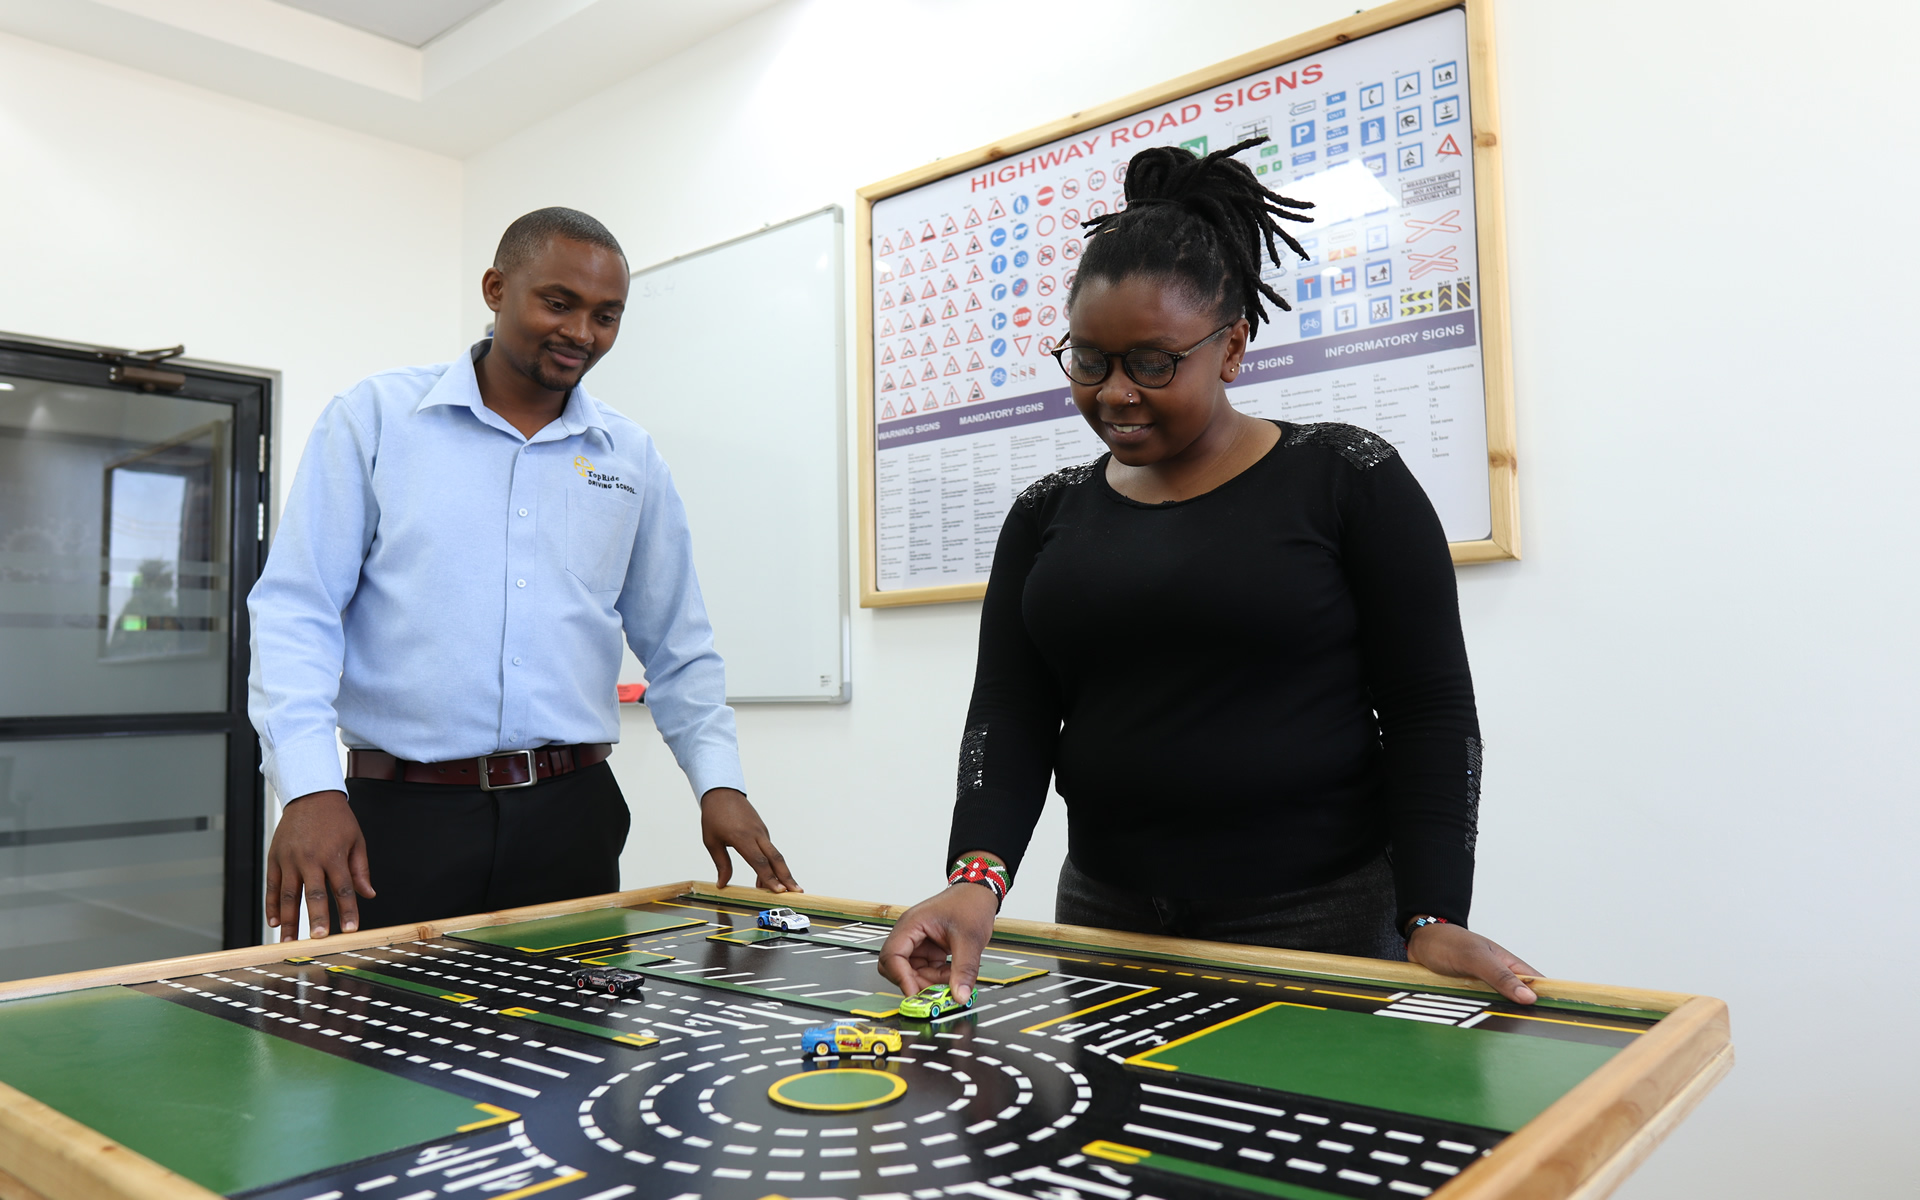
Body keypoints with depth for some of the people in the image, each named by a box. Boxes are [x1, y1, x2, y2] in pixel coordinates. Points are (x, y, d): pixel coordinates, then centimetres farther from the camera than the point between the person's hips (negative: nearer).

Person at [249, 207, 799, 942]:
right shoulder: (374, 418, 2)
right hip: (403, 816, -2)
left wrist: (719, 782, 0)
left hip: (570, 817, 3)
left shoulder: (633, 461, 10)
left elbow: (678, 650, 12)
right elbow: (297, 612, -4)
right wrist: (310, 787, -16)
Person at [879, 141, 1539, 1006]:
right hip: (1104, 916, 4)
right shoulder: (1048, 515, 6)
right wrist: (978, 877, -18)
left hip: (1318, 920, -3)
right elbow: (1008, 718, -2)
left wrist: (1433, 919, -16)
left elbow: (1431, 713, -6)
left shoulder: (1347, 480, -4)